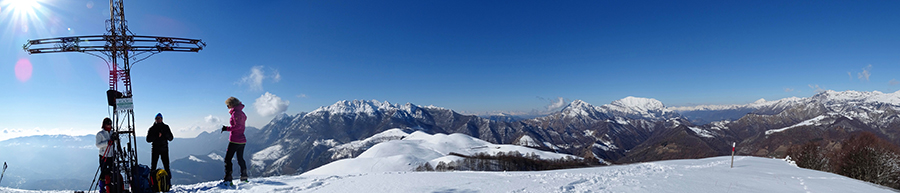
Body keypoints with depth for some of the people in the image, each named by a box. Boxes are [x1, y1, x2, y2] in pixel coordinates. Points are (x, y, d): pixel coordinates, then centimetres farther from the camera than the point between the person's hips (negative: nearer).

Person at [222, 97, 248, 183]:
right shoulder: (241, 113, 12)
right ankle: (244, 177, 19)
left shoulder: (235, 113, -14)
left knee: (227, 159, -2)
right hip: (242, 140, 9)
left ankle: (228, 180, -5)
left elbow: (238, 126, -22)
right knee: (240, 159, 17)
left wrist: (227, 128, -16)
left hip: (235, 140, -9)